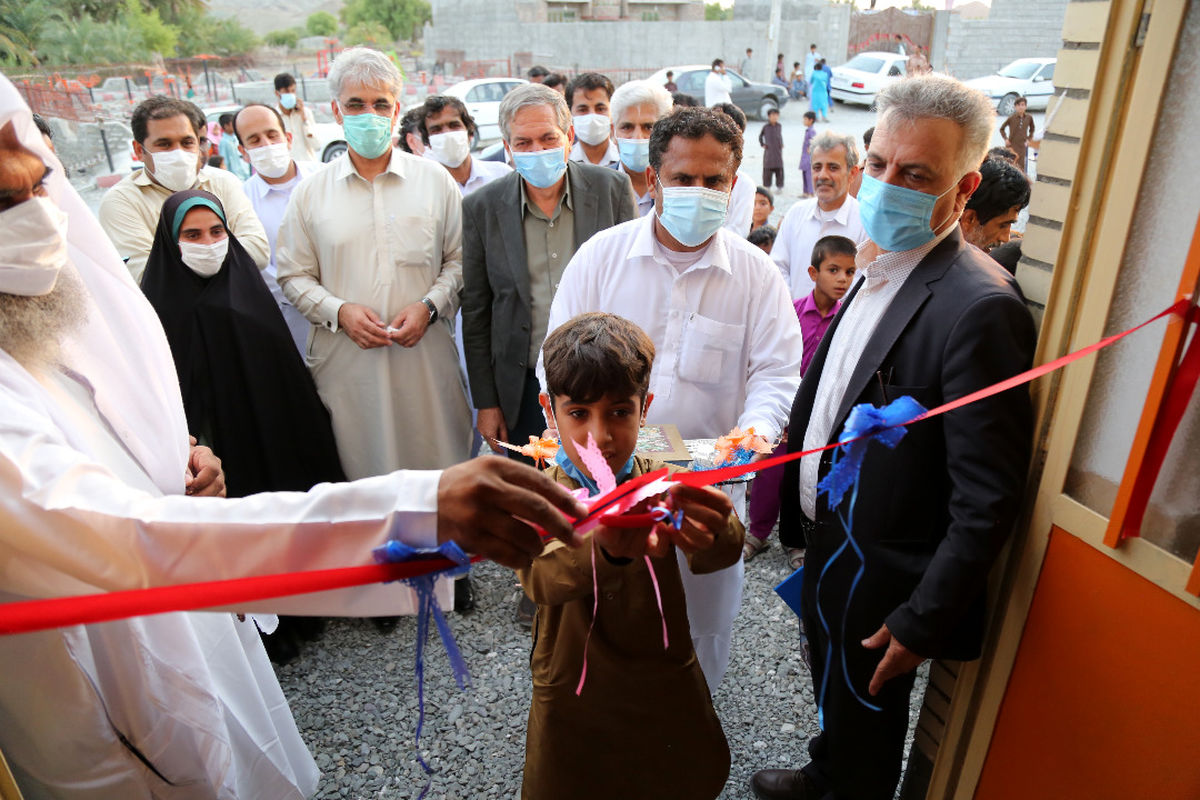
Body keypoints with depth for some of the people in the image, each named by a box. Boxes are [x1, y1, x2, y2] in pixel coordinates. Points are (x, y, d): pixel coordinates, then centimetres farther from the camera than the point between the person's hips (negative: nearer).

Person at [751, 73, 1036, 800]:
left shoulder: (980, 309, -28)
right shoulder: (881, 267, 1)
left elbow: (988, 500, -25)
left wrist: (923, 623, -19)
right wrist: (799, 509, 12)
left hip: (880, 579, -8)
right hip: (830, 538, 8)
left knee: (864, 739, 19)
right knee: (832, 695, 32)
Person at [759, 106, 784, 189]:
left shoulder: (779, 126, 7)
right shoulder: (765, 127, -1)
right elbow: (760, 136, 12)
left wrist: (781, 144, 12)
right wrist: (762, 144, 4)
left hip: (778, 151, 3)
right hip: (769, 151, -2)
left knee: (779, 169, -1)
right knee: (768, 169, -2)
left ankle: (779, 186, 8)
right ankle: (767, 186, 9)